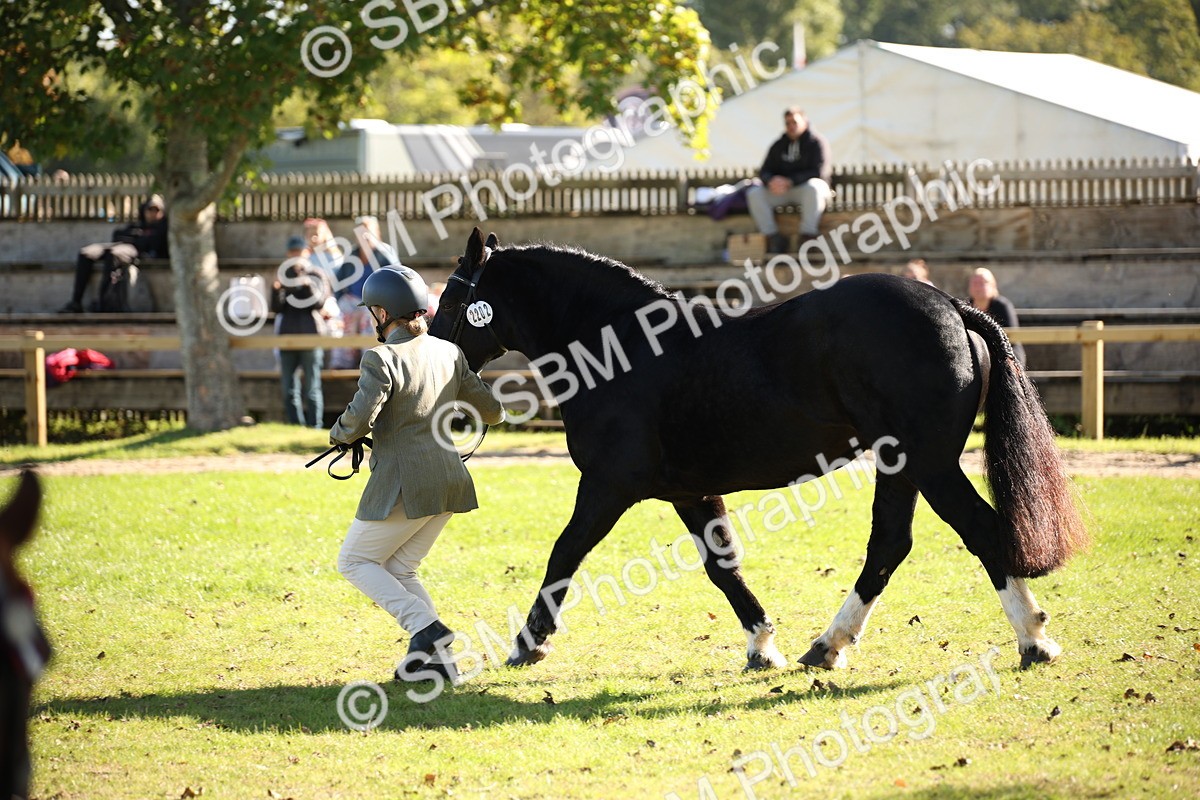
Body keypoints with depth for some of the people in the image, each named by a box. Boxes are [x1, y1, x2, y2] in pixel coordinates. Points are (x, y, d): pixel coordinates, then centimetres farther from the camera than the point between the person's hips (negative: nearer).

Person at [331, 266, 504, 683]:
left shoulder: (382, 359, -15)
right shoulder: (449, 353, 6)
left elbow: (359, 419, -22)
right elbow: (492, 412, 12)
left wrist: (338, 434, 1)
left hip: (403, 484, -7)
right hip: (449, 481, 7)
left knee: (355, 561, 9)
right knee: (398, 570, 18)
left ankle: (426, 627, -8)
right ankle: (435, 657, 5)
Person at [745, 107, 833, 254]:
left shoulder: (816, 142, -3)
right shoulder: (779, 145, 14)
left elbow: (820, 172, -15)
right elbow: (765, 172, 10)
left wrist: (790, 181, -25)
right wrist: (771, 181, -18)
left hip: (805, 187, -5)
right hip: (782, 190, 5)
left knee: (813, 187, -40)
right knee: (754, 193, -20)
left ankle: (807, 237, -38)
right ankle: (774, 239, -23)